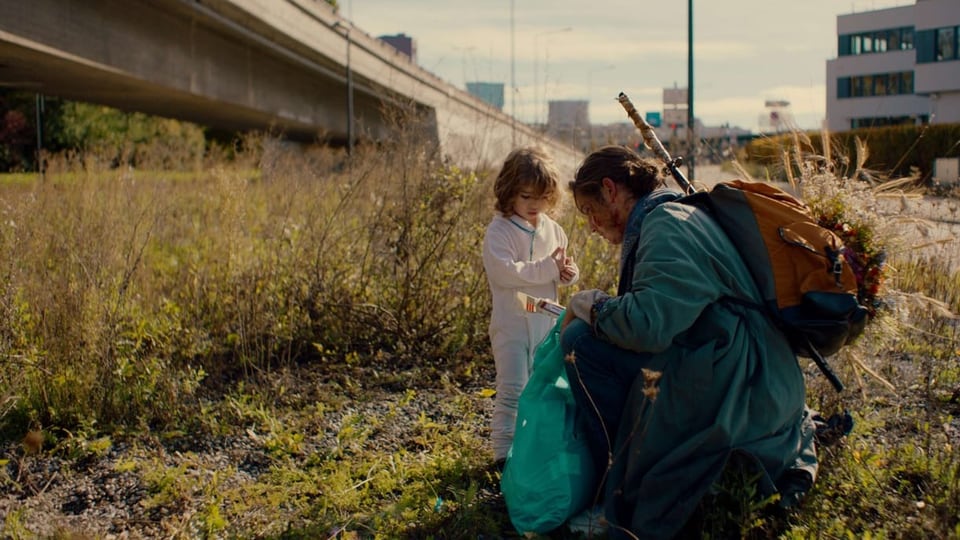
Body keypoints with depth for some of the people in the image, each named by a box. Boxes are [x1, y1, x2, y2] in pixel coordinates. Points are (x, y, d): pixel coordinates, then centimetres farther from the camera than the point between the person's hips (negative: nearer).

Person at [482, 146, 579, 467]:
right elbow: (504, 272, -26)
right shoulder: (499, 231, -13)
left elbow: (561, 269, 16)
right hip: (512, 323, -6)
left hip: (547, 320, 6)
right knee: (512, 389, -7)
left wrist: (569, 272, -9)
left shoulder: (553, 230, 7)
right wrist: (548, 268, -26)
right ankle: (504, 450, 1)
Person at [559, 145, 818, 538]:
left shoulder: (668, 223, -13)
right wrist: (597, 310, 14)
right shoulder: (670, 217, 18)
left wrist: (591, 306, -9)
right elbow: (657, 315, 22)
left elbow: (648, 324, -27)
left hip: (740, 398, -11)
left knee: (583, 342, -15)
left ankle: (627, 505, -7)